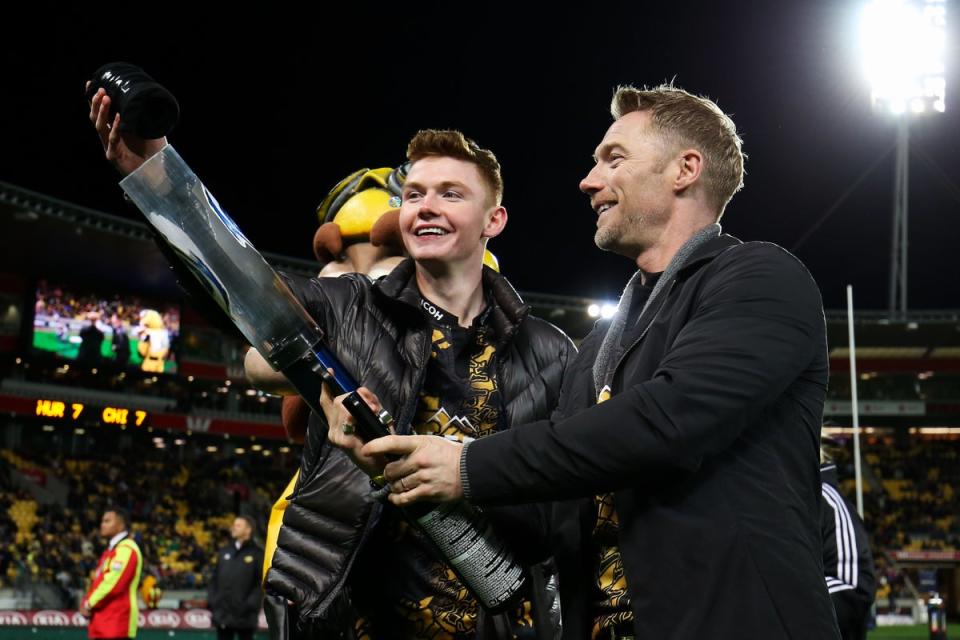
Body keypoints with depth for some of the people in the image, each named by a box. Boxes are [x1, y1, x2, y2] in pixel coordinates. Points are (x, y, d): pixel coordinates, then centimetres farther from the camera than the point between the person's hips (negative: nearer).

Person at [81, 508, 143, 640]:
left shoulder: (126, 549, -12)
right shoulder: (111, 549, 21)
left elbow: (113, 583, -20)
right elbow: (99, 580, 22)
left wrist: (90, 604, -10)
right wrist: (87, 602, 5)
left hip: (116, 621, -10)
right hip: (103, 620, 10)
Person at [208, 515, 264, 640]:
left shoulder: (257, 554, -2)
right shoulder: (224, 552, 14)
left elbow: (261, 583, -9)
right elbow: (214, 579, 16)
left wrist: (250, 605, -16)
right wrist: (211, 600, 5)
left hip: (245, 617, -5)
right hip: (222, 615, 5)